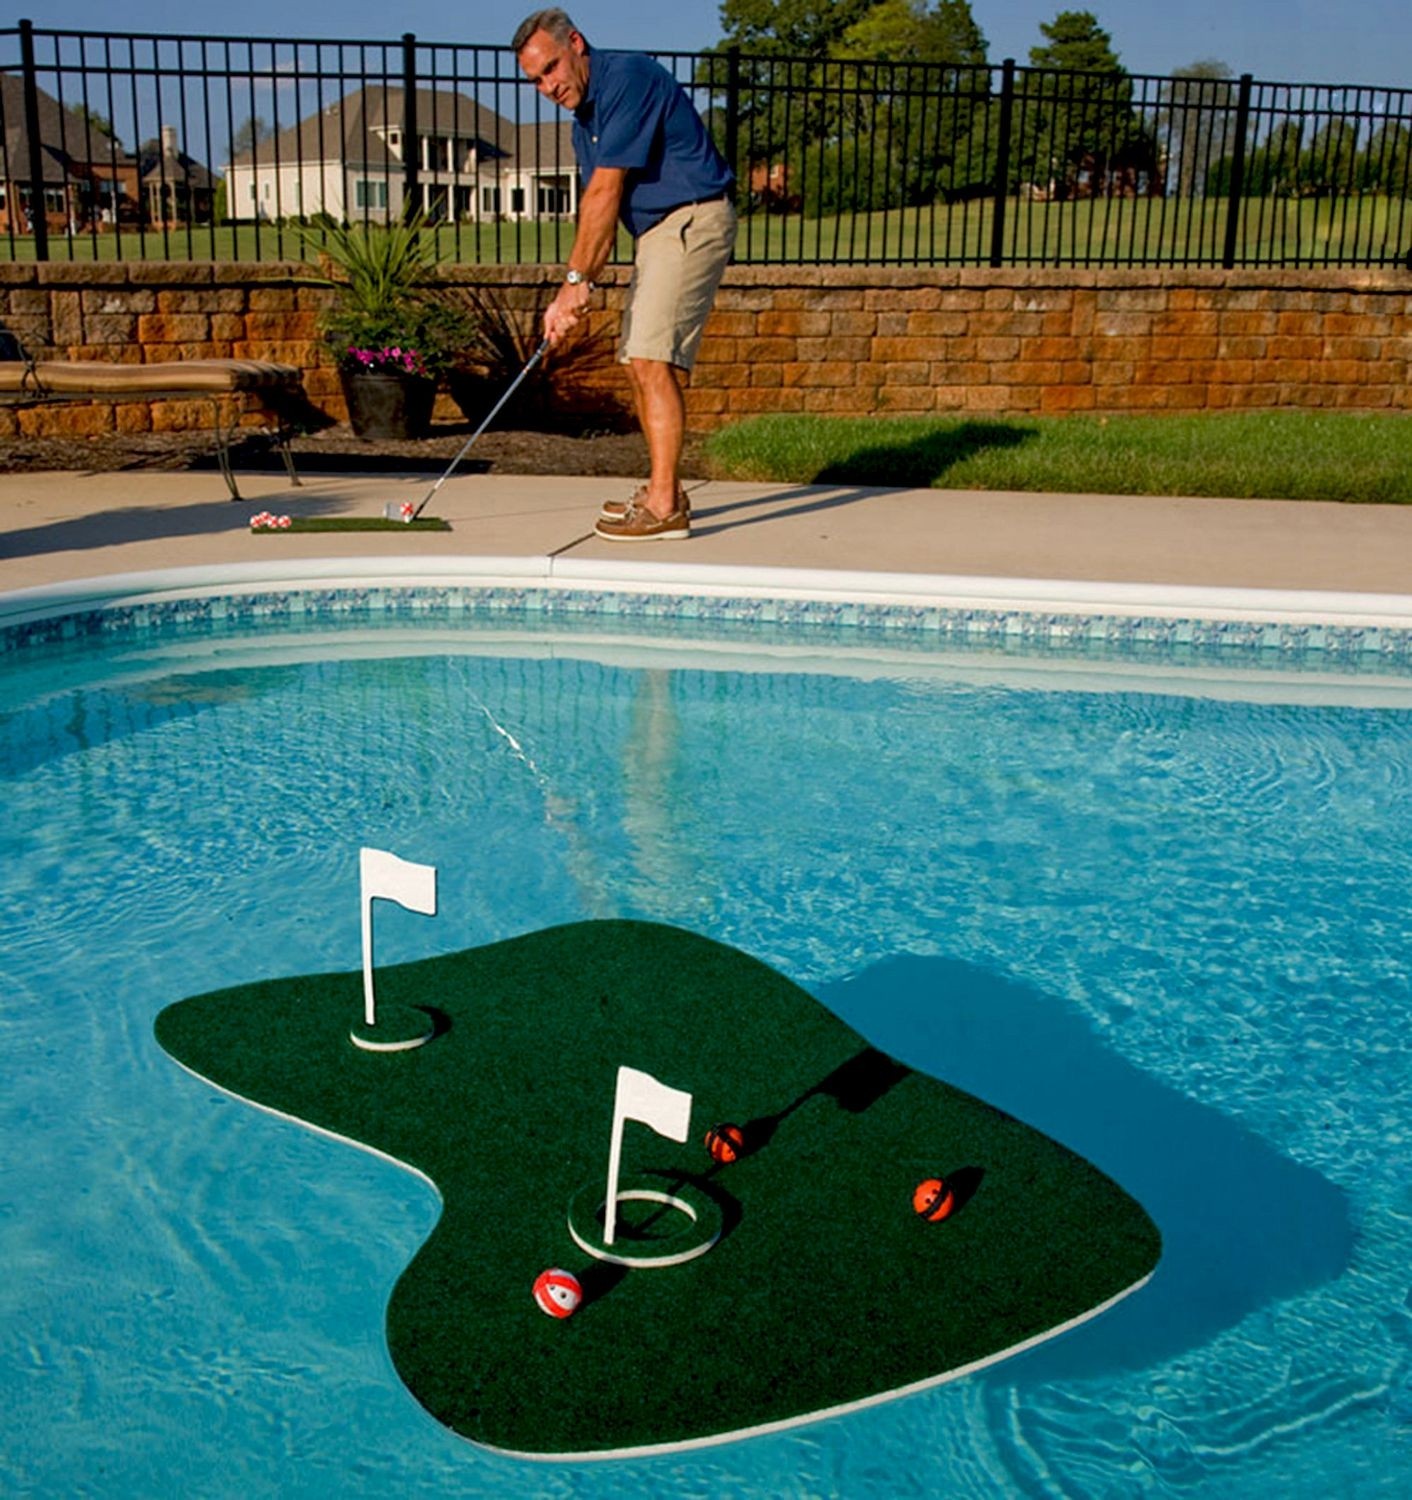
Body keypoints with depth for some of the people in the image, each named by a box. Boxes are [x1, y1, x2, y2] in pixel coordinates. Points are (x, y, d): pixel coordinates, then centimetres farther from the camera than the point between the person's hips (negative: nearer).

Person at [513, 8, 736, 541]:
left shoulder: (628, 78, -15)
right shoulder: (586, 118, 15)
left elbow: (605, 192, -19)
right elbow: (598, 208, 12)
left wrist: (575, 279, -18)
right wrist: (579, 286, -1)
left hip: (691, 221, -10)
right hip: (656, 232, 10)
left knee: (653, 360, -16)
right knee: (639, 362, 10)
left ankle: (665, 507, -17)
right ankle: (664, 489, 18)